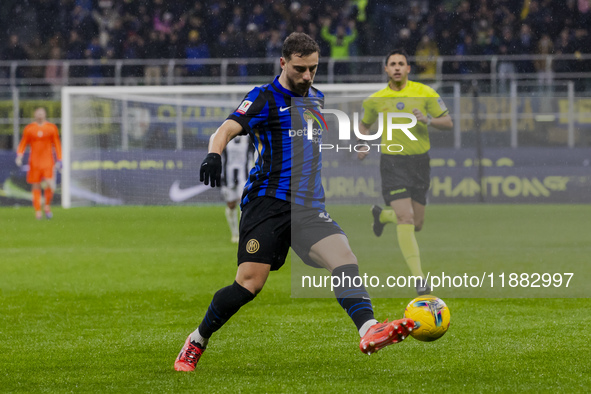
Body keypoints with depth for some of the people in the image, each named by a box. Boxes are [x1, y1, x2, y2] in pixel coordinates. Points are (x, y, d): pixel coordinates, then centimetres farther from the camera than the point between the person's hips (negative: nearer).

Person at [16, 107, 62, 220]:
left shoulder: (52, 128, 7)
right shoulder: (29, 129, 6)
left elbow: (57, 144, 10)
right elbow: (23, 144, 10)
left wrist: (59, 160, 5)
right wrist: (19, 156, -5)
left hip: (48, 161, -1)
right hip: (34, 162, 1)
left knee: (50, 185, -14)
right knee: (36, 187, 1)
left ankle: (47, 206, 9)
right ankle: (38, 211, 8)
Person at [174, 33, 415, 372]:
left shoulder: (317, 98, 18)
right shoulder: (265, 98, -3)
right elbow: (228, 129, -19)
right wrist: (215, 153, -38)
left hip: (309, 205, 5)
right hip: (268, 203, -5)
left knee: (344, 257, -20)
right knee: (250, 284, -9)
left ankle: (369, 331, -37)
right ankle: (195, 343, 12)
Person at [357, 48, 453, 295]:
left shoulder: (424, 93, 0)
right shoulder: (376, 100, 3)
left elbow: (448, 123, 1)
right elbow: (364, 124, 21)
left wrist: (428, 120, -19)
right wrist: (364, 145, 1)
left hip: (420, 162, 2)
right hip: (392, 162, -2)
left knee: (416, 225, 10)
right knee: (406, 218, -18)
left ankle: (382, 215, 45)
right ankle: (418, 278, -18)